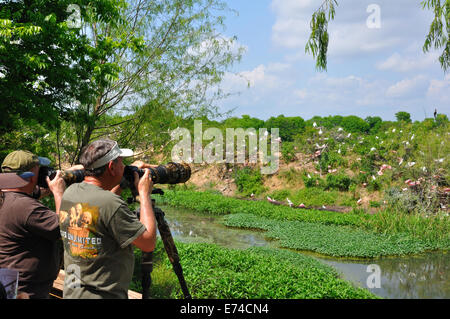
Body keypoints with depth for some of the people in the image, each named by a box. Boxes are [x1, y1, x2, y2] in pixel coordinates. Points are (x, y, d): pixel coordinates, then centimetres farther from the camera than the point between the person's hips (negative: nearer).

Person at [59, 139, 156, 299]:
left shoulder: (69, 192, 0)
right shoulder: (110, 204, -24)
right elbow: (148, 242, -16)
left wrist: (119, 186, 13)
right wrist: (144, 193, -8)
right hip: (103, 295, -8)